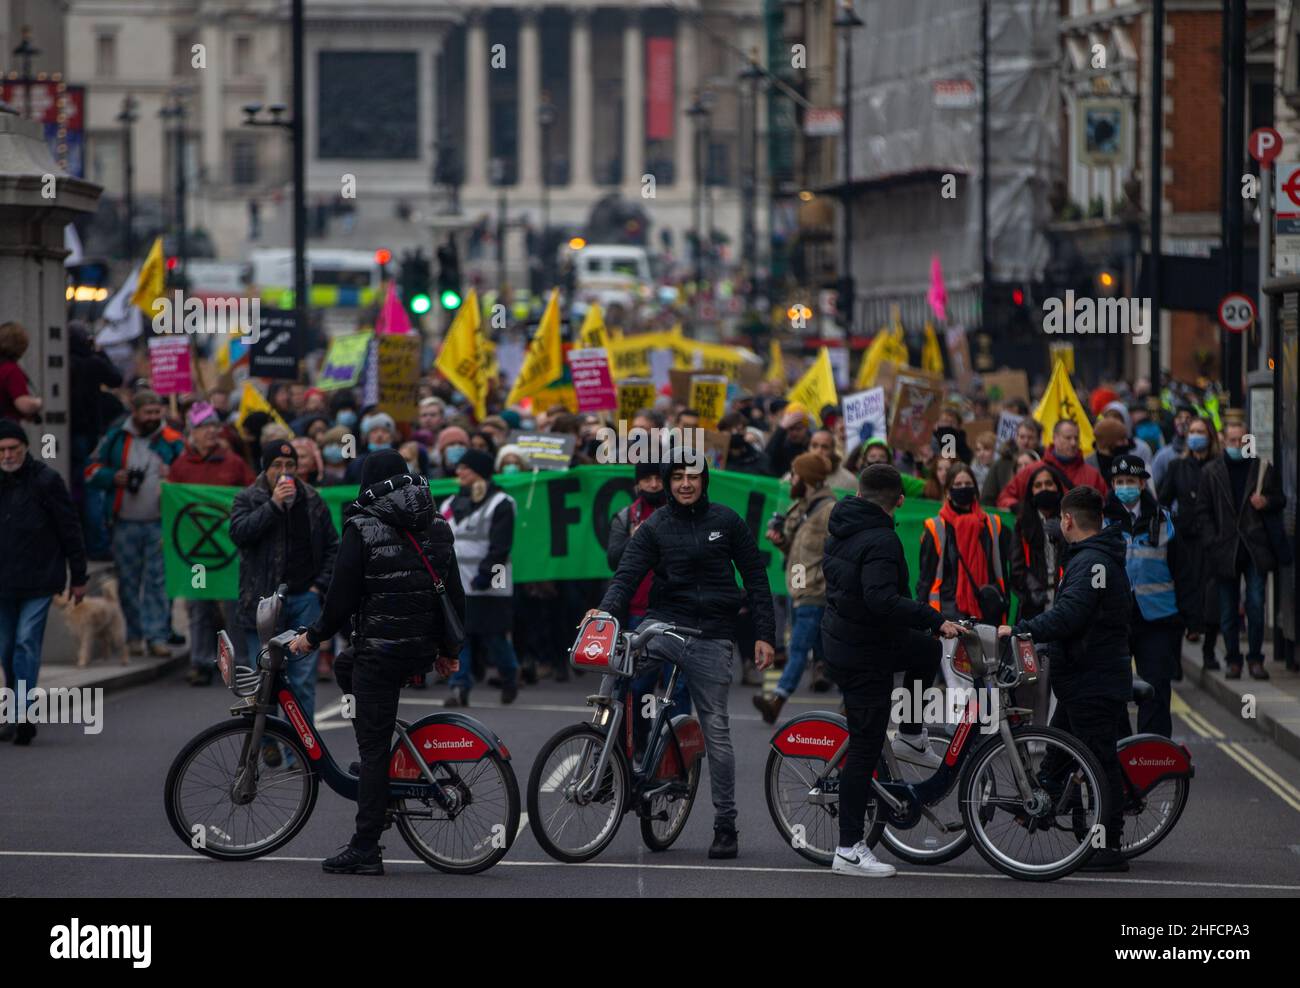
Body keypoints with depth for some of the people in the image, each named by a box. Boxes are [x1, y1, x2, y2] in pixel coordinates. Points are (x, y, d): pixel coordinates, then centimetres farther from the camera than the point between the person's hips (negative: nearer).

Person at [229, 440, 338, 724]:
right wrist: (273, 506, -19)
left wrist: (320, 585, 3)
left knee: (303, 680, -1)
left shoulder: (312, 501, 11)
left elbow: (332, 546, 14)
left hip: (304, 597, 2)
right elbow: (239, 532, -15)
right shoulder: (247, 499, 4)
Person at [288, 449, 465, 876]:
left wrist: (313, 637, 5)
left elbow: (342, 595, -10)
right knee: (345, 668, 30)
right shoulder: (437, 527, 9)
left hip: (379, 649, -6)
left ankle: (365, 849, -3)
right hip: (424, 651, 6)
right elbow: (455, 594, 11)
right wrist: (448, 649, 21)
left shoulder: (362, 528, -9)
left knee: (372, 747, -3)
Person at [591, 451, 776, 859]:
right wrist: (606, 609, -26)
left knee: (716, 730, 0)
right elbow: (628, 574, -6)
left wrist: (764, 635, 1)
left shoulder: (727, 521, 4)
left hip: (713, 636, -1)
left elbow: (755, 578, 7)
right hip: (666, 622, 1)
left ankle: (725, 825, 7)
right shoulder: (654, 527, 5)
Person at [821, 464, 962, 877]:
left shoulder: (841, 529, 5)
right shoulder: (879, 540, -24)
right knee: (865, 747, -4)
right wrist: (935, 619, -34)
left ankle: (909, 737, 30)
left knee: (927, 651, 27)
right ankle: (849, 851, -2)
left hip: (839, 637, 9)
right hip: (866, 654, -9)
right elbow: (881, 599, -36)